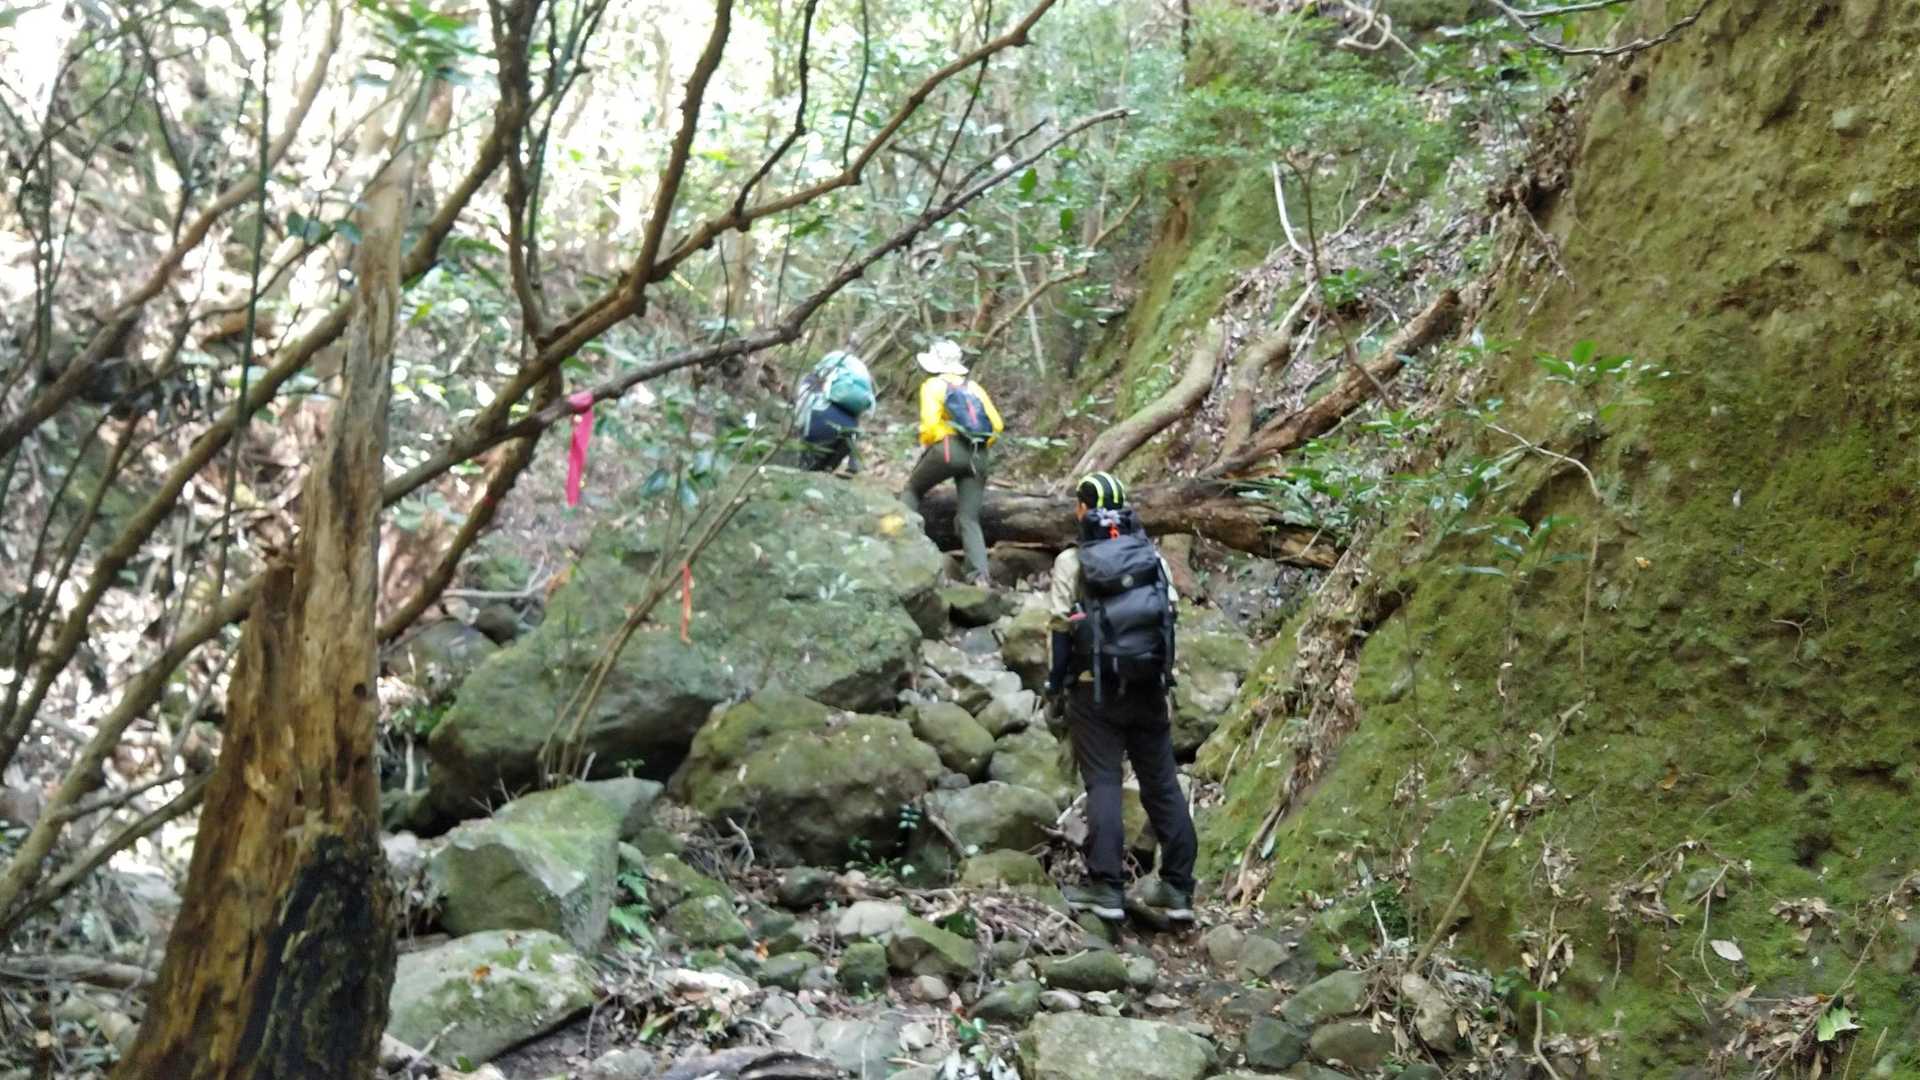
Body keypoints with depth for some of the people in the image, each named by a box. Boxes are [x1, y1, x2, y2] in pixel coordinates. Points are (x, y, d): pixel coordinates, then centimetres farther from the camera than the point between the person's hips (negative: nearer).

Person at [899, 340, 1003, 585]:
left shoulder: (933, 385, 8)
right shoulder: (975, 387, 23)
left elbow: (930, 422, -6)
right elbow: (997, 425, 13)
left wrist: (926, 444, 11)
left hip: (948, 448, -4)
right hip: (979, 457, 4)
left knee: (912, 490, 22)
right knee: (969, 519, 5)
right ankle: (980, 575, -12)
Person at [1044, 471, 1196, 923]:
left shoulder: (1072, 561, -4)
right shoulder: (1152, 554, 7)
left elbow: (1063, 629, -5)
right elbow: (1169, 616, 5)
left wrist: (1055, 688, 3)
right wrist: (1162, 672, 15)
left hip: (1096, 688, -3)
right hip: (1149, 687, 3)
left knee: (1103, 784, 1)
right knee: (1162, 784, 8)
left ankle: (1108, 889, -3)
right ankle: (1178, 889, 11)